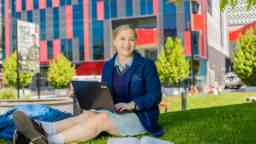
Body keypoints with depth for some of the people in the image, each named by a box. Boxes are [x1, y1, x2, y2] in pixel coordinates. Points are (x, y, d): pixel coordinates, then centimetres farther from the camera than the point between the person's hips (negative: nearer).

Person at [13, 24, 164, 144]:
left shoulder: (146, 65, -3)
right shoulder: (108, 66, 11)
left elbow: (155, 96, -9)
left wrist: (131, 105, -23)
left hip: (140, 116, -4)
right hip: (114, 113, 5)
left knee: (101, 119, -33)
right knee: (88, 115, -28)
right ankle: (42, 128, -51)